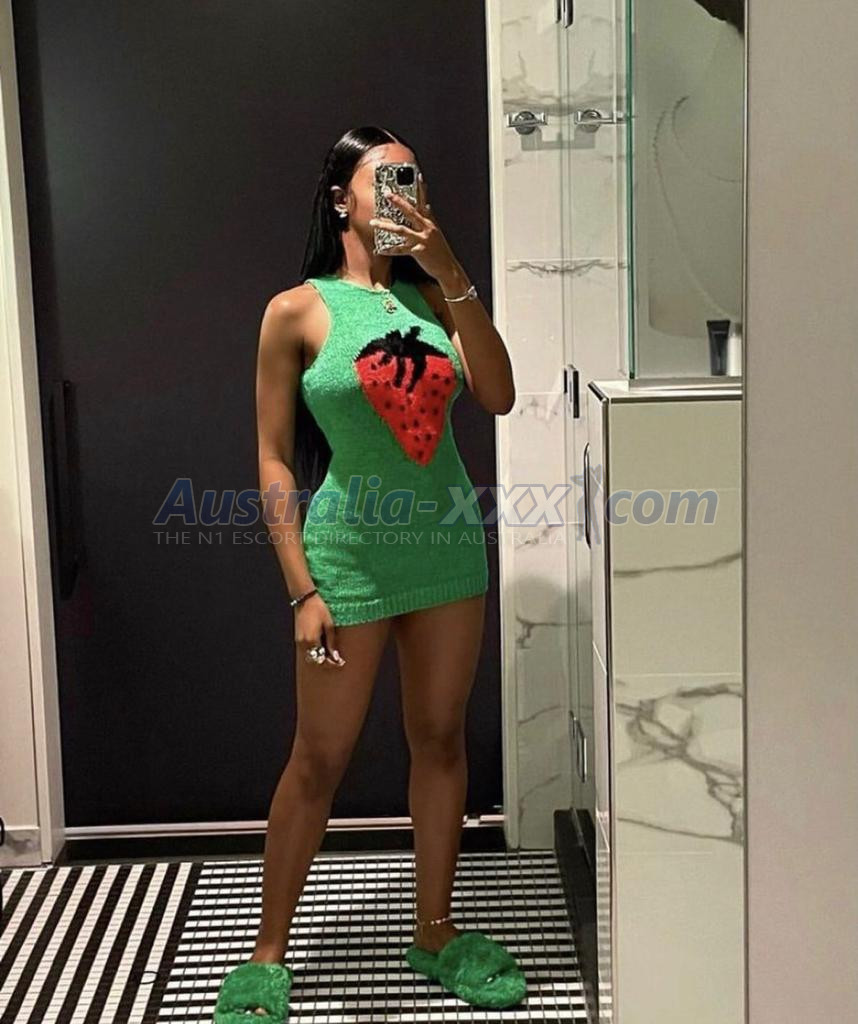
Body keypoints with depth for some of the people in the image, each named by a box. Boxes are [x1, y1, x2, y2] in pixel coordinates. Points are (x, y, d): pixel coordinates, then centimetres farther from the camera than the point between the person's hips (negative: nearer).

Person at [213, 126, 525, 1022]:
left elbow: (498, 396, -8)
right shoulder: (297, 312, -6)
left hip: (449, 545, 4)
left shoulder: (430, 295, 5)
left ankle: (434, 932, 29)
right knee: (318, 761, 4)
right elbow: (274, 459, -6)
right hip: (350, 554, -4)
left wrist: (450, 271, -13)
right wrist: (302, 590, -10)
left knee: (440, 742, 13)